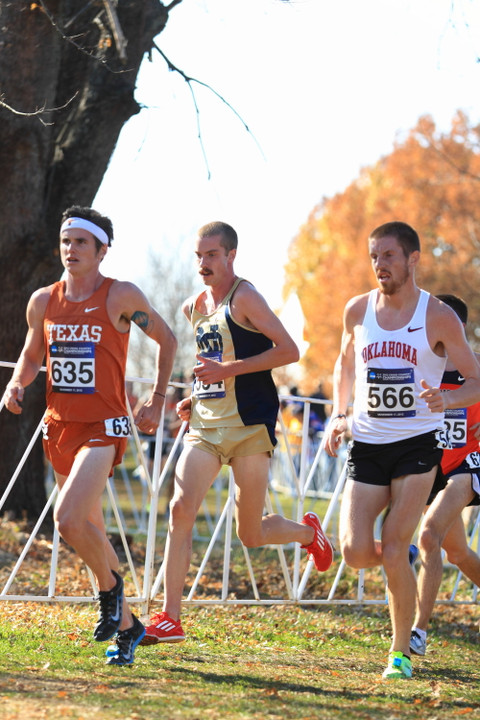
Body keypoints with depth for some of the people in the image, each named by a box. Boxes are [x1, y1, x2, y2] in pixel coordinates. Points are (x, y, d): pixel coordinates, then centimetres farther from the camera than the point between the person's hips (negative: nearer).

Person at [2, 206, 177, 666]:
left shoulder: (121, 297, -7)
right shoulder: (43, 301, 5)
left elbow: (166, 340, 6)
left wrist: (157, 400, 4)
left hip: (104, 426, -6)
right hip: (59, 426, 6)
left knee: (69, 520, -24)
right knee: (89, 531, 12)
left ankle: (110, 586, 4)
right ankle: (127, 626, 26)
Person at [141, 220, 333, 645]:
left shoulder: (244, 298, -9)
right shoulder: (195, 307, 14)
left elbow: (288, 351, -16)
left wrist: (228, 370, -21)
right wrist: (196, 398, 12)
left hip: (248, 426, -6)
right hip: (205, 425, 6)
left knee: (251, 534, 1)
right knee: (181, 509, -13)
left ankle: (308, 532, 35)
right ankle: (170, 618, -12)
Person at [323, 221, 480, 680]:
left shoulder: (438, 318, -6)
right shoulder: (358, 311, 4)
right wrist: (337, 415, 8)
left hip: (417, 444, -3)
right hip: (366, 446, 3)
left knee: (393, 552, -12)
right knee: (355, 553, -10)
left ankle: (401, 651, 5)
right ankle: (401, 558, 27)